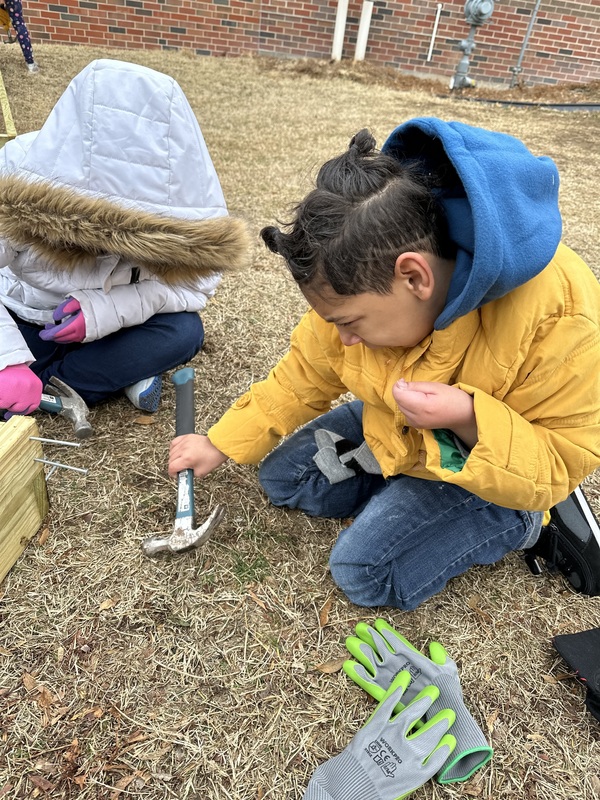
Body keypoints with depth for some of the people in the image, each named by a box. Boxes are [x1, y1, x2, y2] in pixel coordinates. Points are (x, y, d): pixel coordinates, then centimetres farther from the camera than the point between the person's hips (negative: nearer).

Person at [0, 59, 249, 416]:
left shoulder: (182, 195, -25)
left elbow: (198, 279, -18)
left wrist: (112, 307, -33)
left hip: (110, 323, 1)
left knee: (184, 331, -26)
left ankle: (45, 390, -15)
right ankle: (122, 368, -10)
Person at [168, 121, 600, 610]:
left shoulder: (559, 318, -37)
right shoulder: (366, 279, -20)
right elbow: (307, 375, -6)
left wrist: (469, 421, -43)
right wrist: (221, 444, -4)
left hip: (494, 465, -5)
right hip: (392, 428, 6)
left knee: (367, 573, -14)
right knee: (282, 477, 4)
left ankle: (514, 522, 5)